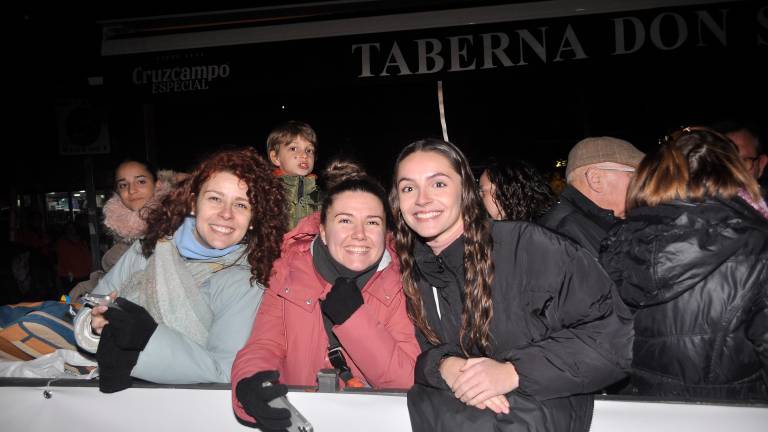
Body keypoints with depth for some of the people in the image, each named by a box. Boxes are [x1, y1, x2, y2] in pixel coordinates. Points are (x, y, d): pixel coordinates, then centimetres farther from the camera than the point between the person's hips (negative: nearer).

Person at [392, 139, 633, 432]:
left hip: (541, 407, -5)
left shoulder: (526, 247, -16)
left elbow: (610, 333, -15)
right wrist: (444, 367, -18)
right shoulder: (411, 274, 3)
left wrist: (514, 372, -23)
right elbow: (420, 354, 6)